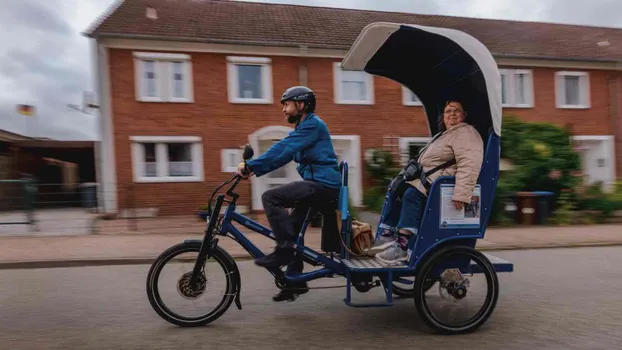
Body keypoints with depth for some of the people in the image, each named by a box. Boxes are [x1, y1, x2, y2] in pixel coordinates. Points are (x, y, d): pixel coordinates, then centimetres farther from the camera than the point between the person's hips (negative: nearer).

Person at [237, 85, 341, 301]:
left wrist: (250, 165, -22)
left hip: (322, 184, -10)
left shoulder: (313, 124, -10)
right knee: (292, 228, 10)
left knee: (270, 197, -18)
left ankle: (283, 249, -10)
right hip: (318, 184, 10)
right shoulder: (304, 127, 22)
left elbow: (282, 149, -21)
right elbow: (283, 155, 15)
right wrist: (254, 170, 5)